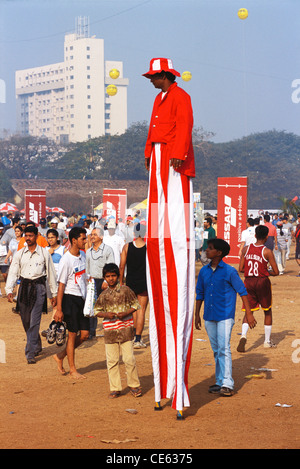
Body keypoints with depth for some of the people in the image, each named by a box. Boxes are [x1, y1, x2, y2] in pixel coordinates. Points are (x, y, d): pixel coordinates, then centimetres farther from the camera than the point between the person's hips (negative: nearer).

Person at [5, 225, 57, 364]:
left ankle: (30, 353, -10)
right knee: (25, 321, 9)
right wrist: (9, 290, -10)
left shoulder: (44, 253, 2)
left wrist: (54, 293, 8)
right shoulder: (19, 254, 7)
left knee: (34, 321, -11)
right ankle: (37, 346, 31)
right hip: (24, 286, 3)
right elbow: (13, 272, 4)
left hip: (39, 286, -3)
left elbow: (51, 273, 7)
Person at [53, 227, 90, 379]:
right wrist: (59, 309, -16)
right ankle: (72, 369, 12)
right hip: (70, 299, -7)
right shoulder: (66, 260, -15)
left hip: (82, 298, 7)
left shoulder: (82, 255, 8)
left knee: (85, 334, 5)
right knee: (73, 334, 0)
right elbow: (61, 285, -15)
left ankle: (60, 356, 23)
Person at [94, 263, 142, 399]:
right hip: (110, 330, 2)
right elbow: (97, 310, 11)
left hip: (125, 329, -2)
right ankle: (115, 388, 13)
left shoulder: (125, 290, -1)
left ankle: (134, 385, 13)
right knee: (112, 361, 4)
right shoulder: (104, 295, 5)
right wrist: (106, 314, -9)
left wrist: (125, 313, -12)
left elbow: (135, 304, 4)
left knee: (129, 359, -3)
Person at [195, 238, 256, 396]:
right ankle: (220, 382, 19)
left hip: (225, 316, -6)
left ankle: (227, 384, -10)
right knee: (216, 350, 11)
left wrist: (249, 313, -9)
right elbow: (200, 293, 16)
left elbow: (242, 291, -5)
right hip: (209, 317, 6)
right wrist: (197, 315, 16)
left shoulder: (229, 271, -8)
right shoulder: (204, 271, 7)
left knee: (224, 349, -11)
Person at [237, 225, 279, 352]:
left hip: (248, 282, 3)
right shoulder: (267, 252, -11)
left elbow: (241, 269, 3)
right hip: (262, 282, -3)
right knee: (267, 311, 16)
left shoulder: (246, 249, 0)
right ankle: (267, 341, 21)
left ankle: (243, 336, -18)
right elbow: (276, 272, -9)